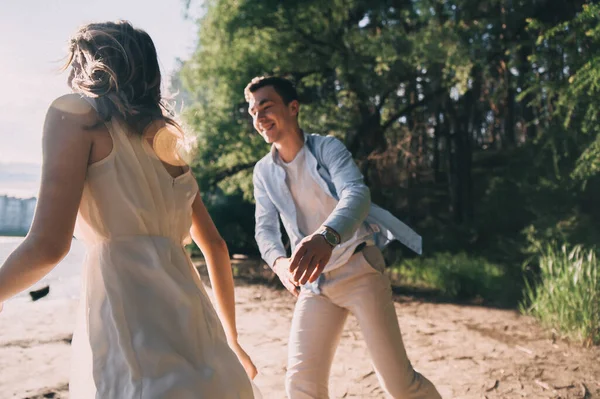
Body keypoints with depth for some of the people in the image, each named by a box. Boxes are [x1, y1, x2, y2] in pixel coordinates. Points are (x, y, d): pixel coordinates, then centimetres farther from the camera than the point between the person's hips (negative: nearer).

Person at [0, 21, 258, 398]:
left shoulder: (75, 112, 0)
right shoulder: (166, 140, 20)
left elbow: (48, 245, -11)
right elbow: (216, 247, 22)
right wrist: (230, 339, 29)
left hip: (130, 326, -7)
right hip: (191, 328, 7)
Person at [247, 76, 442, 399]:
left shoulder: (327, 147, -11)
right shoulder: (263, 171, 3)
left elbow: (357, 193, -29)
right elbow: (265, 228, 2)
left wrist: (326, 235, -51)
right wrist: (278, 261, -22)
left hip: (359, 271, -4)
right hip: (314, 281, 4)